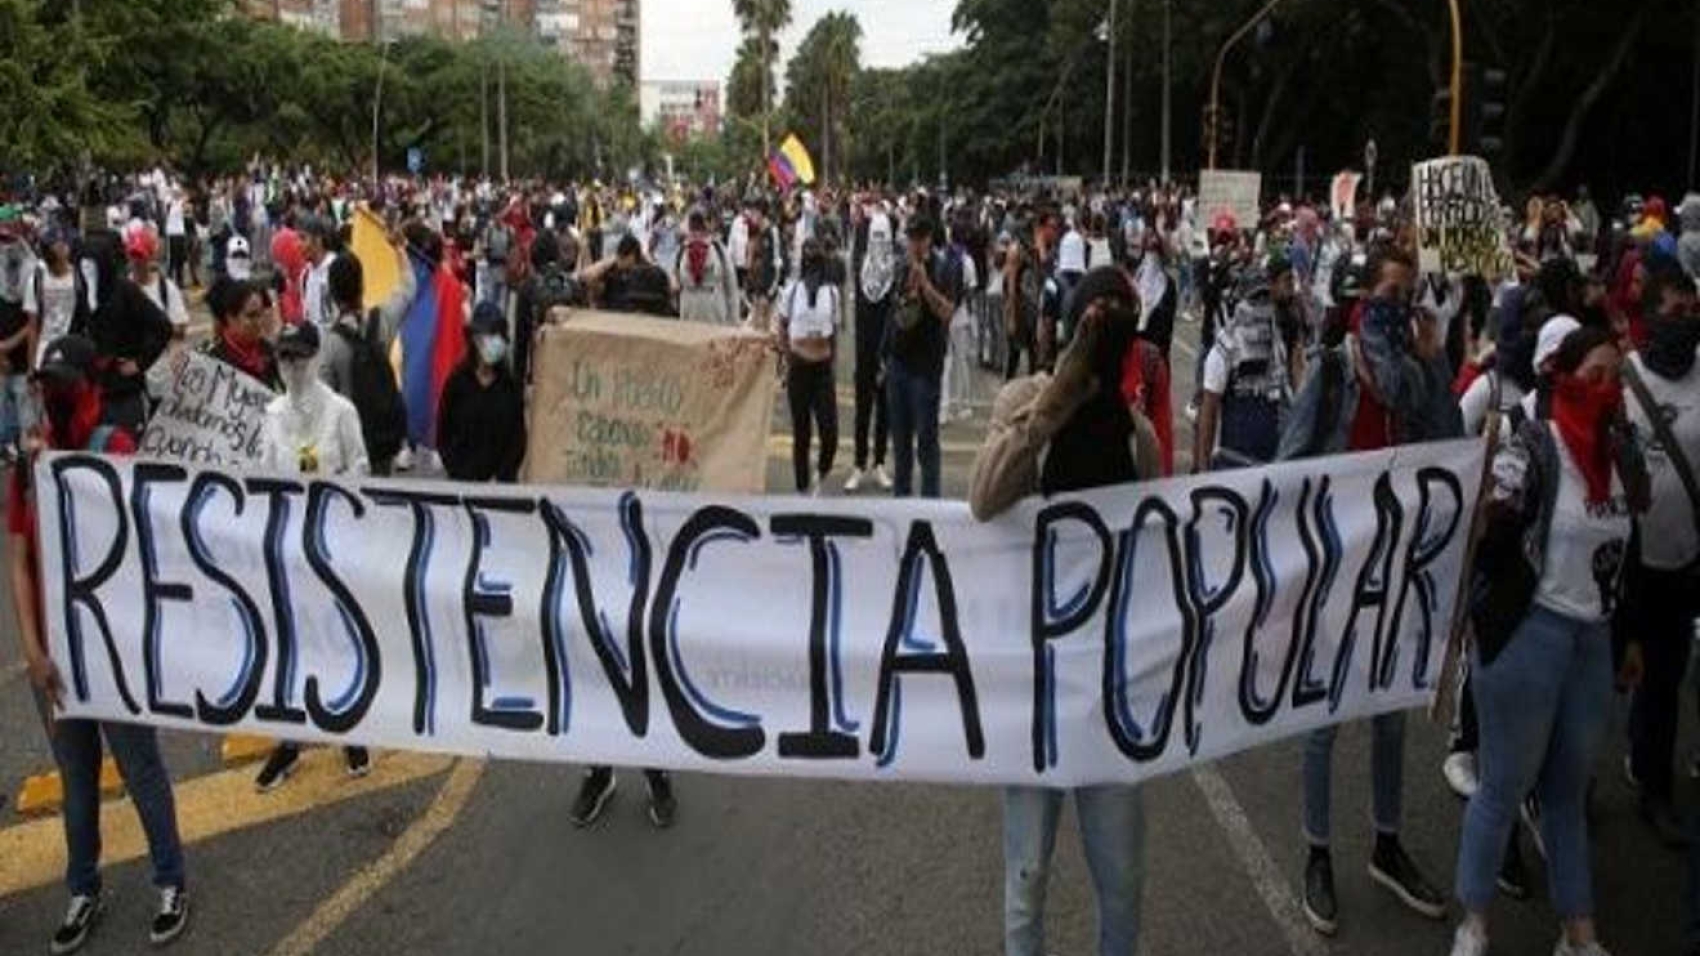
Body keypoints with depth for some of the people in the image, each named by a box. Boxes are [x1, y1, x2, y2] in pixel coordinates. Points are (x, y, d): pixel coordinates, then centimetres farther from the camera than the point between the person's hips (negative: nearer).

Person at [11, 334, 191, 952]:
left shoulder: (115, 446, -8)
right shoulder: (27, 458, 4)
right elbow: (20, 562, 1)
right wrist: (32, 649, -5)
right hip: (53, 647, 4)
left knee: (140, 769, 7)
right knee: (76, 778, 15)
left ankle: (172, 883, 21)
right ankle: (83, 892, 27)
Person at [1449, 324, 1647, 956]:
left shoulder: (1623, 455, 8)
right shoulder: (1532, 450, -12)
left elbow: (1626, 550, 17)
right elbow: (1486, 540, -15)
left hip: (1594, 639, 6)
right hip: (1528, 634, -6)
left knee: (1569, 790, 16)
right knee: (1504, 786, 4)